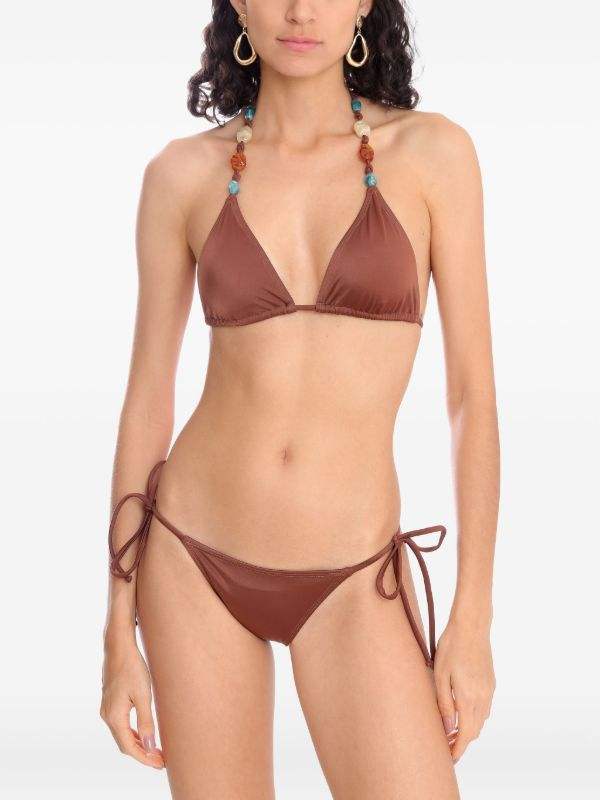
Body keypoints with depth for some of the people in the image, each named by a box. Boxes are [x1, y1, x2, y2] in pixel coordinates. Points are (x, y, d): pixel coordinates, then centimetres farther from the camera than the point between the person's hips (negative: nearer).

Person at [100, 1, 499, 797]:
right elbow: (147, 395, 3)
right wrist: (119, 633, 2)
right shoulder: (184, 174, -1)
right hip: (197, 558, 1)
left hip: (352, 581, -1)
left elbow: (473, 390, -3)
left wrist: (473, 619, -6)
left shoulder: (433, 151, -4)